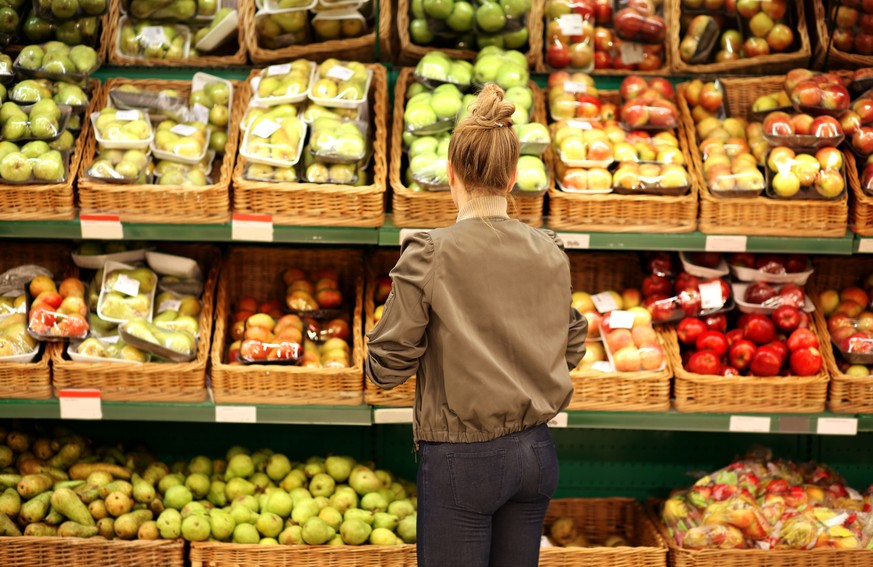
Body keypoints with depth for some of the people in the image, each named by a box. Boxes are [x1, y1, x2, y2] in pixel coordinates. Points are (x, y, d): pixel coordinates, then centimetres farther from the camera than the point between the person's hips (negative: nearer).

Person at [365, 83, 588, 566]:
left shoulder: (428, 255, -14)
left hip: (461, 459, -5)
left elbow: (388, 367, -11)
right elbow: (571, 350, 10)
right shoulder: (551, 254, 0)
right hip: (536, 453, 5)